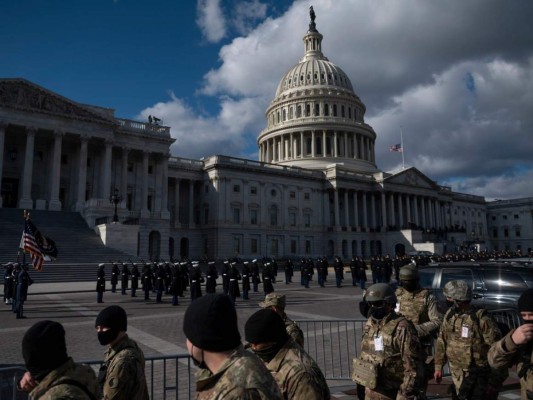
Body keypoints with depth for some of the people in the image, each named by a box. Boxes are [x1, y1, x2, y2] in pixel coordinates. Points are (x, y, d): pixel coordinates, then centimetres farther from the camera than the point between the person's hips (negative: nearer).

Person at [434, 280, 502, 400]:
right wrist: (438, 366, 8)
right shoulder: (449, 314, 0)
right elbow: (441, 342, 9)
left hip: (477, 375, -6)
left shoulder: (482, 318, -18)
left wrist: (495, 381, -15)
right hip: (456, 374, 6)